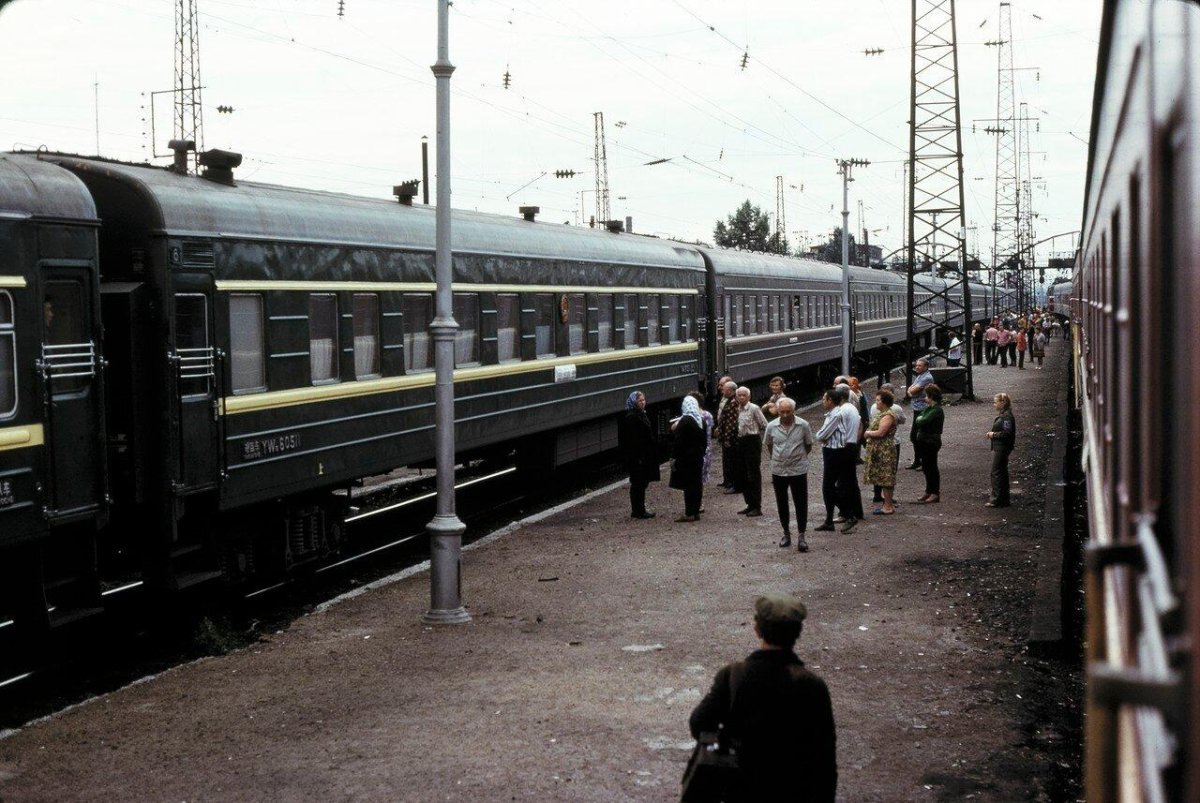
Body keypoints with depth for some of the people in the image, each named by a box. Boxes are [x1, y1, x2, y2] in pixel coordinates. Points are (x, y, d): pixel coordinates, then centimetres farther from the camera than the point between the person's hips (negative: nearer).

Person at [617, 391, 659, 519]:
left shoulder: (641, 415, 14)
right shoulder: (631, 418, -18)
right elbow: (633, 439, -22)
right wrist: (638, 457, -24)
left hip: (644, 455, 10)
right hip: (638, 457, -10)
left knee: (642, 483, 13)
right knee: (638, 483, -3)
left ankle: (639, 510, 20)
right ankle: (638, 510, 2)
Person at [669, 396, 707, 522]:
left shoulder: (684, 421, -16)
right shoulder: (701, 420, 7)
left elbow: (678, 441, -17)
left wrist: (674, 457, -13)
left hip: (686, 457, -7)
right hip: (698, 457, 7)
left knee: (687, 485, -5)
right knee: (697, 484, 10)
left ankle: (689, 514, -6)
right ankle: (696, 512, 14)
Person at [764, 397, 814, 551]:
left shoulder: (803, 425, -9)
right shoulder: (771, 427, -4)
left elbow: (808, 445, 5)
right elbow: (767, 445, 12)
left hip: (799, 470, -2)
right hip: (778, 471, 2)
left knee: (801, 504, -2)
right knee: (782, 504, 12)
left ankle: (801, 536, 4)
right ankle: (786, 534, 25)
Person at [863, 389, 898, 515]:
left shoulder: (888, 416, -16)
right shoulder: (882, 414, 17)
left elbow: (880, 432, -22)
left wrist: (868, 433, -8)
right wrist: (870, 433, 3)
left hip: (885, 451, -10)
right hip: (879, 451, 10)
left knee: (885, 479, -6)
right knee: (884, 479, 13)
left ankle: (888, 507, -3)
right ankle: (887, 504, 18)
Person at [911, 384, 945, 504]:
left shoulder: (937, 411, -18)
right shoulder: (929, 408, 12)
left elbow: (923, 422, -25)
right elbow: (918, 420, 14)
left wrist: (919, 420, -6)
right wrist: (920, 419, -6)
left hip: (931, 443, -9)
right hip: (924, 442, 9)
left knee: (932, 467, -2)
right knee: (926, 467, 15)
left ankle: (935, 493, 5)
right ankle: (929, 491, 24)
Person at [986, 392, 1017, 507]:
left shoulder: (1006, 416, -17)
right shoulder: (1001, 415, 15)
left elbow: (1007, 433, -23)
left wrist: (994, 434, -14)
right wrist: (992, 434, 11)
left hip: (1002, 448, -11)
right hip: (998, 447, 11)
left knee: (996, 473, -8)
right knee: (1002, 473, 14)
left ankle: (996, 500, -5)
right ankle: (1004, 500, 20)